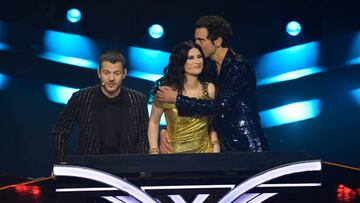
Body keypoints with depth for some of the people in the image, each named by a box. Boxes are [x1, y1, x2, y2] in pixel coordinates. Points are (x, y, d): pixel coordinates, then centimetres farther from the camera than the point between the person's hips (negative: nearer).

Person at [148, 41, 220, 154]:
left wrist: (216, 146, -4)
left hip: (205, 150, 3)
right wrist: (154, 151, -8)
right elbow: (153, 122, -1)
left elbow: (212, 122, 7)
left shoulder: (209, 88, -4)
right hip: (175, 151, -3)